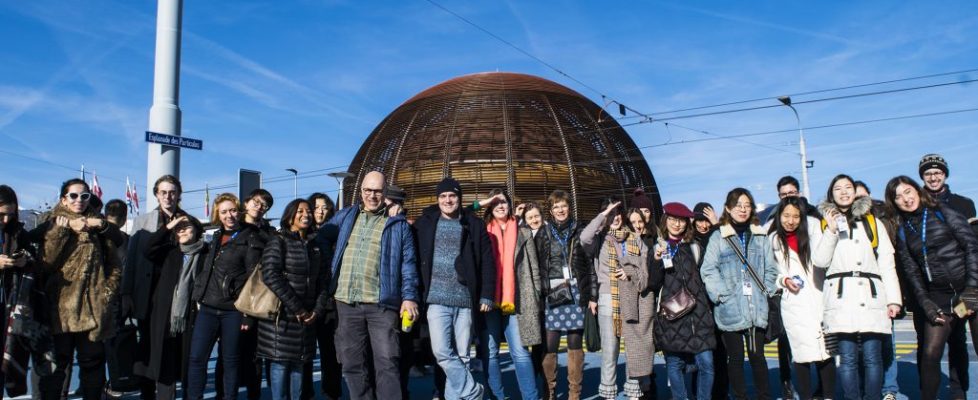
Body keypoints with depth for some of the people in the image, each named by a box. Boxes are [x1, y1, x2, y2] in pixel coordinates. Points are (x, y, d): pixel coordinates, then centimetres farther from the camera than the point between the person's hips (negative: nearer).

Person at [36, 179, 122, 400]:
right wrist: (64, 229, -15)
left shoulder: (98, 227, 11)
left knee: (93, 360, 7)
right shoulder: (52, 225, 5)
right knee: (57, 362, 2)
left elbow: (114, 264, 11)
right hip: (61, 306, -2)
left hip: (92, 306, 2)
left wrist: (108, 291, 1)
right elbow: (46, 260, -11)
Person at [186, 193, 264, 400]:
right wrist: (198, 297, 15)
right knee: (196, 358, 1)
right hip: (207, 307, 5)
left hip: (233, 310, -5)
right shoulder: (216, 237, 15)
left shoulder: (250, 239, -4)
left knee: (230, 361, 5)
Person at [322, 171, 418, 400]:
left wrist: (409, 296, -6)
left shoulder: (398, 224, 6)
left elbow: (407, 263, 3)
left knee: (387, 362, -5)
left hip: (381, 303, -3)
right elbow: (321, 239, 17)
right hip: (347, 302, 3)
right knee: (353, 363, 9)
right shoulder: (345, 217, 15)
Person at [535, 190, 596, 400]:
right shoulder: (543, 234, 7)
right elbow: (536, 266, 3)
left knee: (575, 345, 5)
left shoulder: (579, 232, 8)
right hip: (552, 295, -1)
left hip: (576, 294, 1)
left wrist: (593, 296, 2)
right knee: (549, 346, -3)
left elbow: (590, 266, 7)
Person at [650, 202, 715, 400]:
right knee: (675, 364, 3)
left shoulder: (694, 247, 13)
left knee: (706, 362, -4)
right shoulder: (658, 248, 6)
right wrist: (657, 261, -16)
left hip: (698, 313, 2)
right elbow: (654, 284, -1)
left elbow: (703, 277, 20)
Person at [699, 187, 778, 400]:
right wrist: (721, 294, -13)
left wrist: (767, 291, 0)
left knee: (757, 355, 6)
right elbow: (708, 270, -6)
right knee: (735, 357, 8)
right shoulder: (719, 237, 0)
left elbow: (771, 268, 11)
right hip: (730, 309, -2)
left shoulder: (760, 236, 10)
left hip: (757, 309, 2)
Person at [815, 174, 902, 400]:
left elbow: (887, 263, 12)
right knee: (848, 358, -4)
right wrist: (831, 230, -5)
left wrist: (893, 298, 4)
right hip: (841, 297, -1)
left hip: (871, 296, 1)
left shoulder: (873, 222, 17)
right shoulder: (827, 223, 14)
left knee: (872, 357, -5)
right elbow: (820, 261, 3)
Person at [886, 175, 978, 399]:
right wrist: (926, 304, -4)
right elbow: (911, 271, 7)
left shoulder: (943, 213, 0)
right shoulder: (903, 232, 9)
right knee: (930, 353, -7)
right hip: (939, 297, 2)